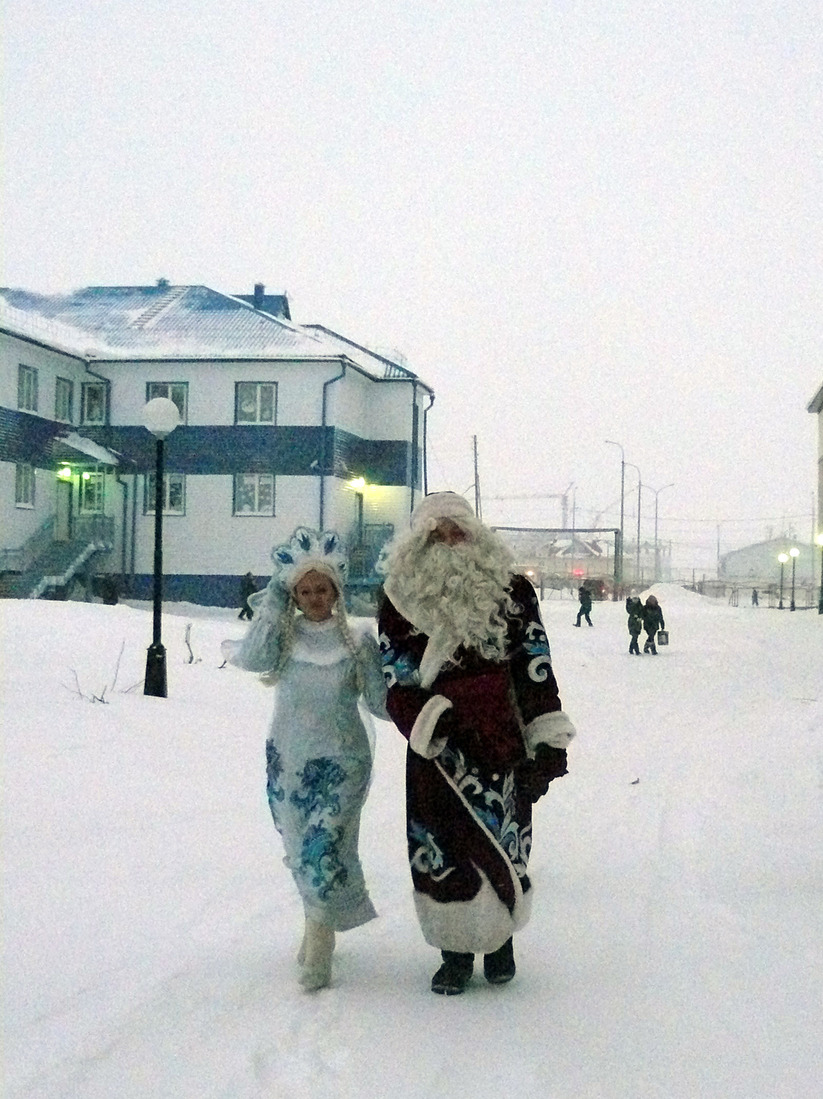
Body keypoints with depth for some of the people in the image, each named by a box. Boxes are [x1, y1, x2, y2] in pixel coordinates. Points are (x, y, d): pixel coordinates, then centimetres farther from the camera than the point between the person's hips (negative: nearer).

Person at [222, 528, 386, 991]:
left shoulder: (358, 642, -3)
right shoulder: (282, 636, 0)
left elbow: (381, 702, 0)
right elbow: (253, 658, -20)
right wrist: (273, 602, -17)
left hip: (341, 764, -3)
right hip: (288, 761, 3)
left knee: (323, 850, -13)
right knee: (300, 853, 13)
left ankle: (319, 942, 2)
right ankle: (322, 926, 35)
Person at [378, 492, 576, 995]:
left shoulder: (512, 592, 2)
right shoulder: (402, 602, 1)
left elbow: (536, 670, 1)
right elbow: (397, 686, 0)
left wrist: (549, 740, -4)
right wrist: (431, 719, -18)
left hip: (504, 747, 0)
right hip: (437, 754, 0)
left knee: (503, 849, 6)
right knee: (444, 856, 3)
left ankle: (501, 940, 29)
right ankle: (456, 951, 21)